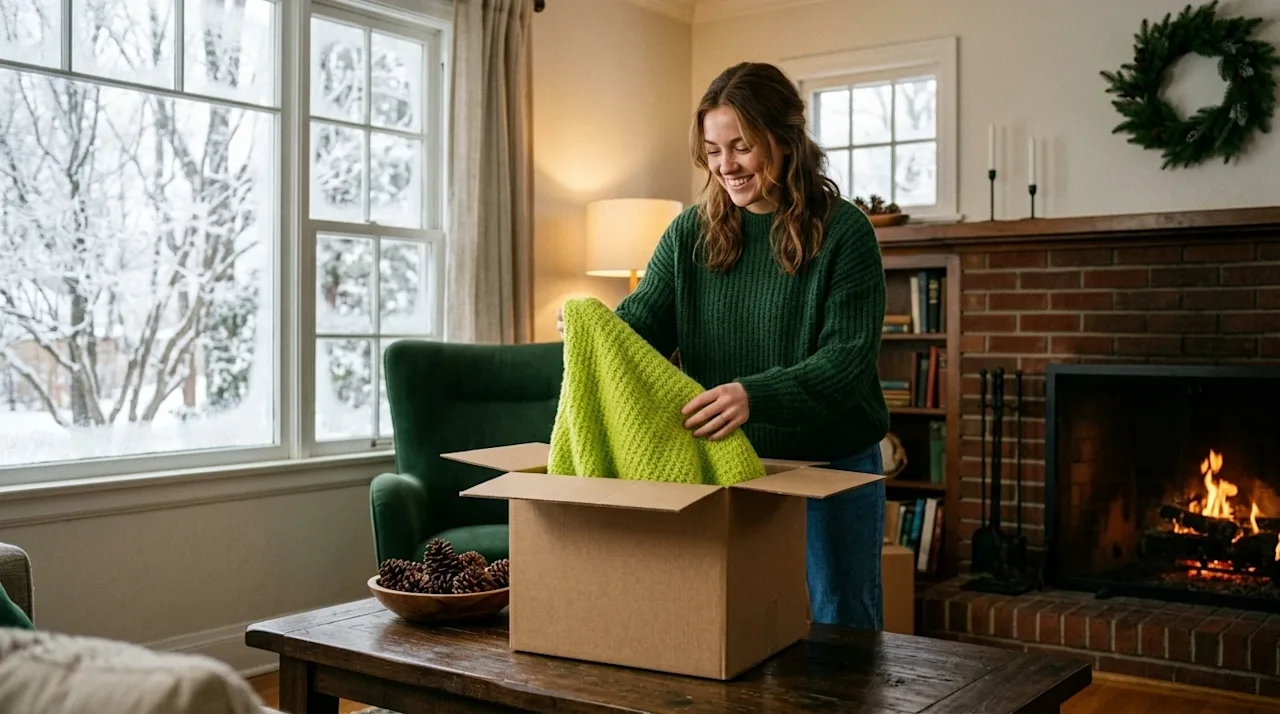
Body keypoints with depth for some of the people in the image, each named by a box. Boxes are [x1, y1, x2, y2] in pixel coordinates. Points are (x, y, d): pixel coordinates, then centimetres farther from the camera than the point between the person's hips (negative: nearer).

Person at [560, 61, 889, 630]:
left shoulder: (843, 232, -13)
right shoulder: (690, 233, 1)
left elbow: (849, 357, -21)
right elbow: (642, 321, -8)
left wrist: (754, 396, -36)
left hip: (831, 469, -3)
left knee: (844, 627, 12)